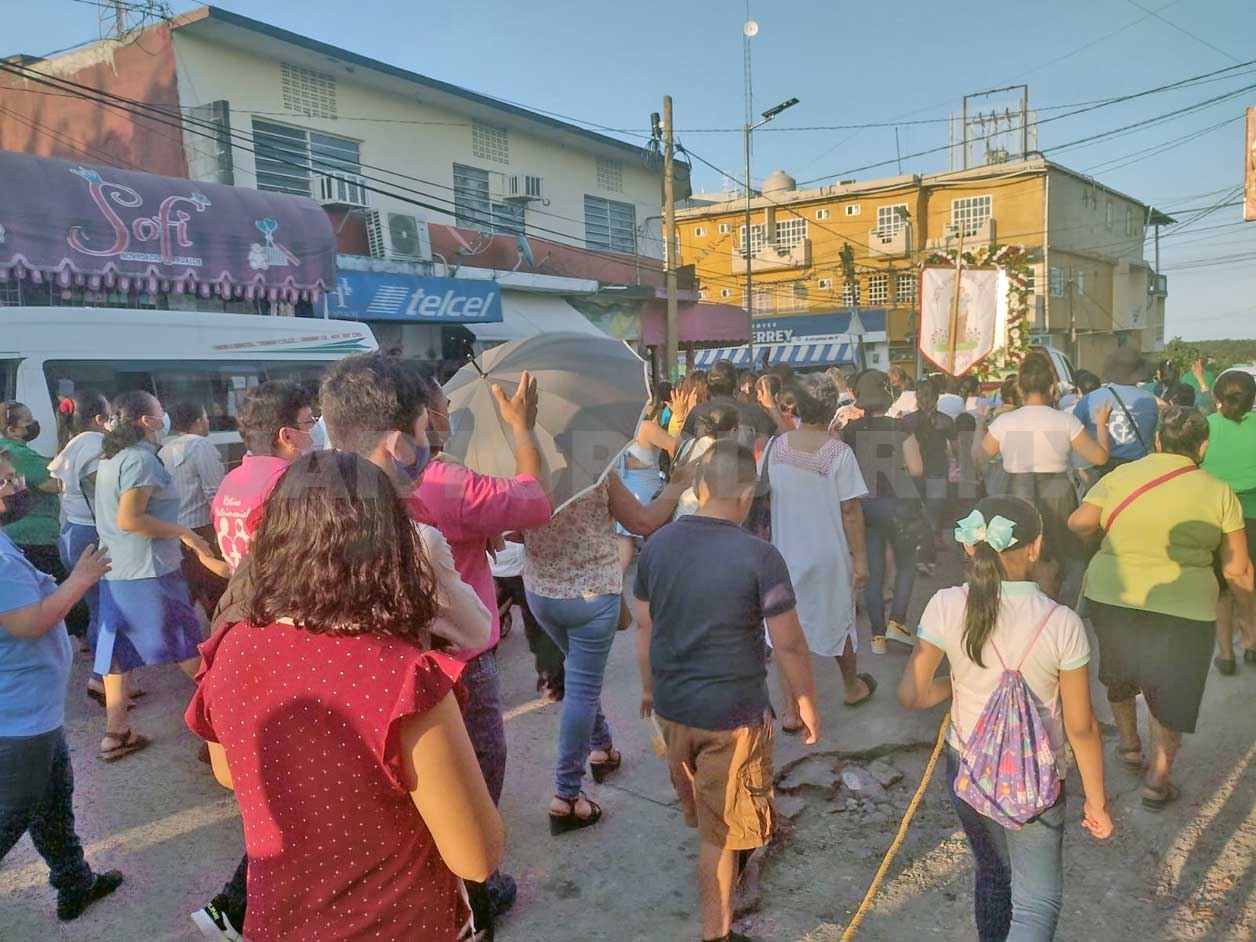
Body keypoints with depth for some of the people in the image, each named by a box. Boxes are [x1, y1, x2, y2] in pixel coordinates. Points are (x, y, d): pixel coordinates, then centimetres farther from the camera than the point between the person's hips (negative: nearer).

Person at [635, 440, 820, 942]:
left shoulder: (657, 544, -6)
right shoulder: (759, 556, -21)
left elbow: (644, 625, 5)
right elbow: (789, 643, -15)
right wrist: (805, 702, 1)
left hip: (671, 703, 6)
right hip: (732, 712, -5)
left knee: (699, 810, 30)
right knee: (723, 829, 11)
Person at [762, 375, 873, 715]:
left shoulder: (776, 447, -6)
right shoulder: (839, 452, -17)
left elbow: (763, 497, 4)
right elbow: (850, 510, -16)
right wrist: (860, 557, -7)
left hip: (785, 552, 2)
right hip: (829, 554, -2)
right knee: (838, 620, 19)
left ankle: (790, 711, 11)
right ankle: (852, 687, 41)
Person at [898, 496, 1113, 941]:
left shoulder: (946, 606, -17)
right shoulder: (1061, 623, -20)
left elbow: (911, 696, -14)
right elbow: (1081, 727, -11)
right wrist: (1096, 801, 2)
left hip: (967, 768, 3)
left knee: (992, 875, 26)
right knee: (1038, 902, 12)